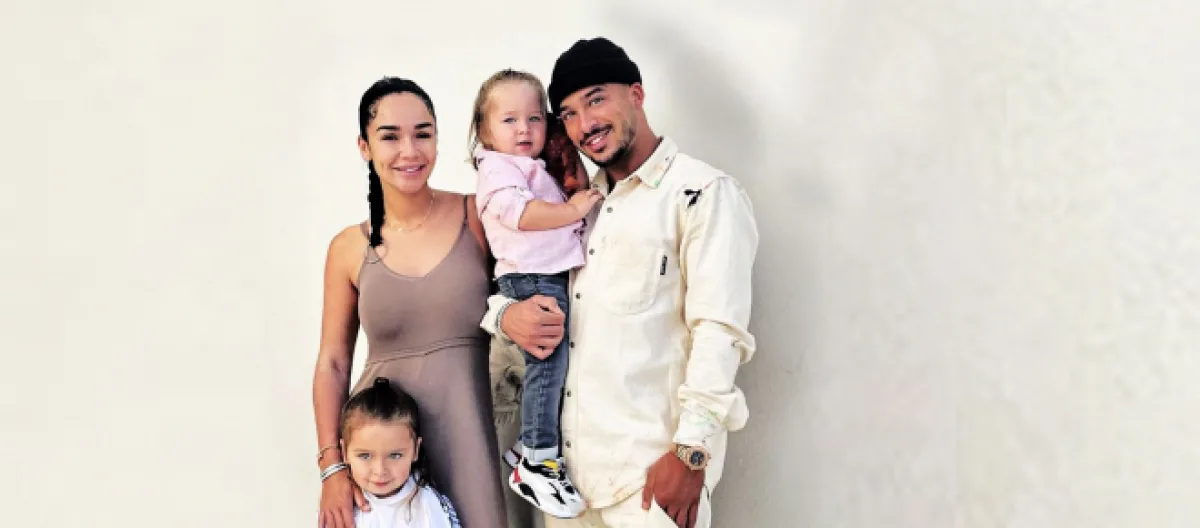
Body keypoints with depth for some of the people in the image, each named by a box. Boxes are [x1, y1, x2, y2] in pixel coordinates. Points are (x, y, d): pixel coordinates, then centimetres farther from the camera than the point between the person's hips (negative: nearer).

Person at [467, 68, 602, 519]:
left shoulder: (541, 170, 25)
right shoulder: (497, 167, -5)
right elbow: (519, 211, -21)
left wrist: (576, 184, 16)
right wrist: (572, 209, -16)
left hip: (557, 277, 9)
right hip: (529, 278, -9)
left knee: (551, 363, 11)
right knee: (549, 362, -15)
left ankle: (532, 449, 20)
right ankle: (537, 464, -9)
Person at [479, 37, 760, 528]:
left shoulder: (703, 193, -6)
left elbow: (719, 331, -14)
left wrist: (691, 453, -20)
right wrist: (505, 313, -3)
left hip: (651, 468, -6)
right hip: (567, 457, 7)